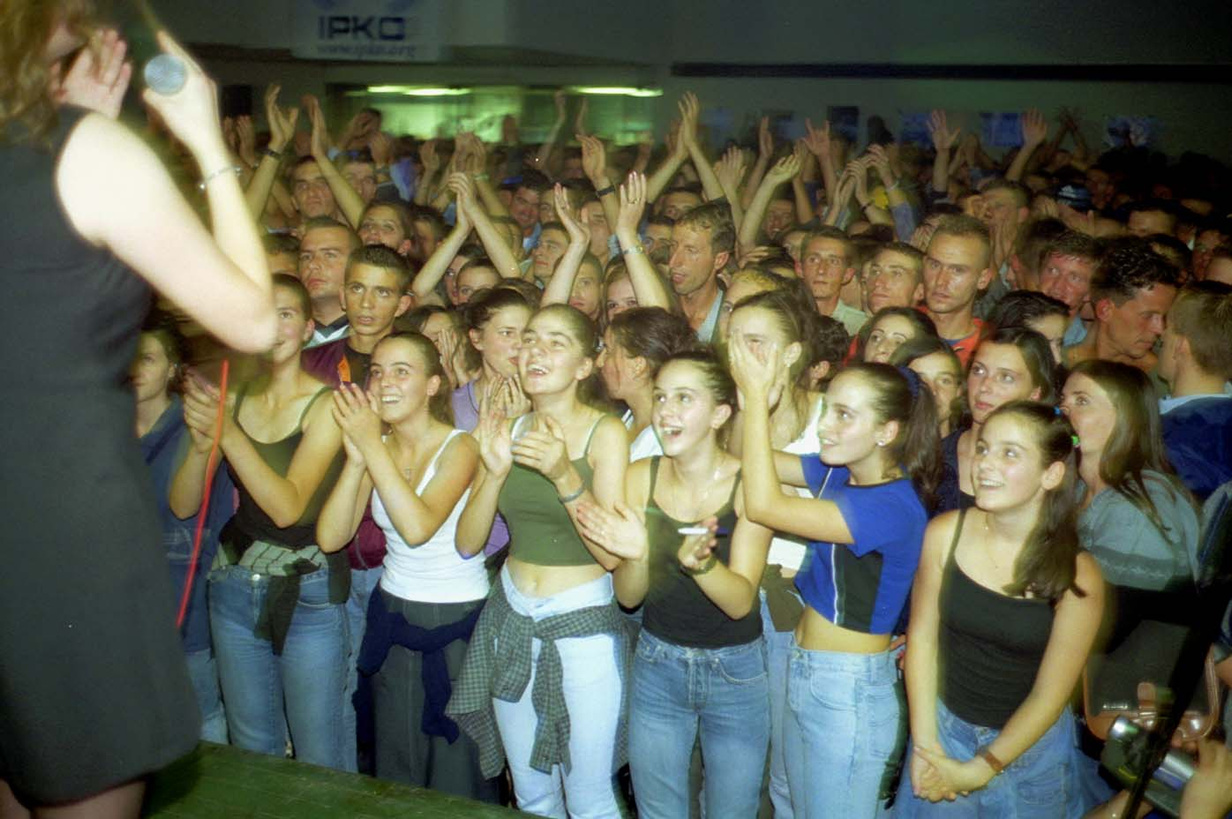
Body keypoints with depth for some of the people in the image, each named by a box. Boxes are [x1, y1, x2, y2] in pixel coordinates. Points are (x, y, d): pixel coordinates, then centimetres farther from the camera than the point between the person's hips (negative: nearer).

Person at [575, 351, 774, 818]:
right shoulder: (641, 478, -8)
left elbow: (740, 600, -22)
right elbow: (628, 597, -6)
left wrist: (699, 561, -41)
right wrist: (636, 555, -28)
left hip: (735, 670, -2)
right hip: (657, 664, 3)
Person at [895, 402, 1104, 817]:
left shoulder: (1076, 575, -20)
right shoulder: (945, 533, -15)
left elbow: (1048, 697, -13)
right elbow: (922, 636, -6)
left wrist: (978, 771, -11)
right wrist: (925, 746, -6)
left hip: (1029, 746, -2)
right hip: (944, 725, 2)